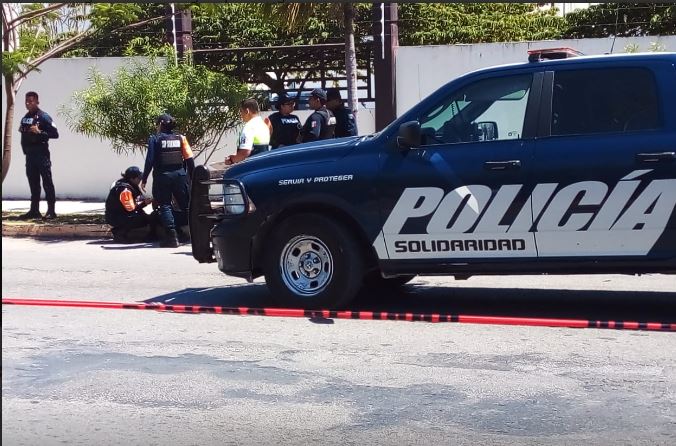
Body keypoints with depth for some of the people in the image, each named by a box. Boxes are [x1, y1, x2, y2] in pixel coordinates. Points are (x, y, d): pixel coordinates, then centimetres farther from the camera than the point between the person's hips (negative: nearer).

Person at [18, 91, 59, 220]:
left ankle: (51, 211, -7)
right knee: (33, 183, 10)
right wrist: (21, 130, 10)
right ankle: (34, 210, 15)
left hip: (41, 154, -7)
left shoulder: (44, 117, -6)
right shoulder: (25, 118, 15)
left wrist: (39, 132, -20)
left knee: (47, 182, -6)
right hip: (29, 154, 7)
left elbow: (55, 134, -12)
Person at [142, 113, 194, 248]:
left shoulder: (155, 139, -2)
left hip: (162, 177, -3)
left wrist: (144, 179, -1)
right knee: (185, 205, 10)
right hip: (179, 175, 3)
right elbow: (189, 158, 2)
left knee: (165, 206, 3)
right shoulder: (180, 138, 6)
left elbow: (150, 160, -6)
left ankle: (171, 235, -6)